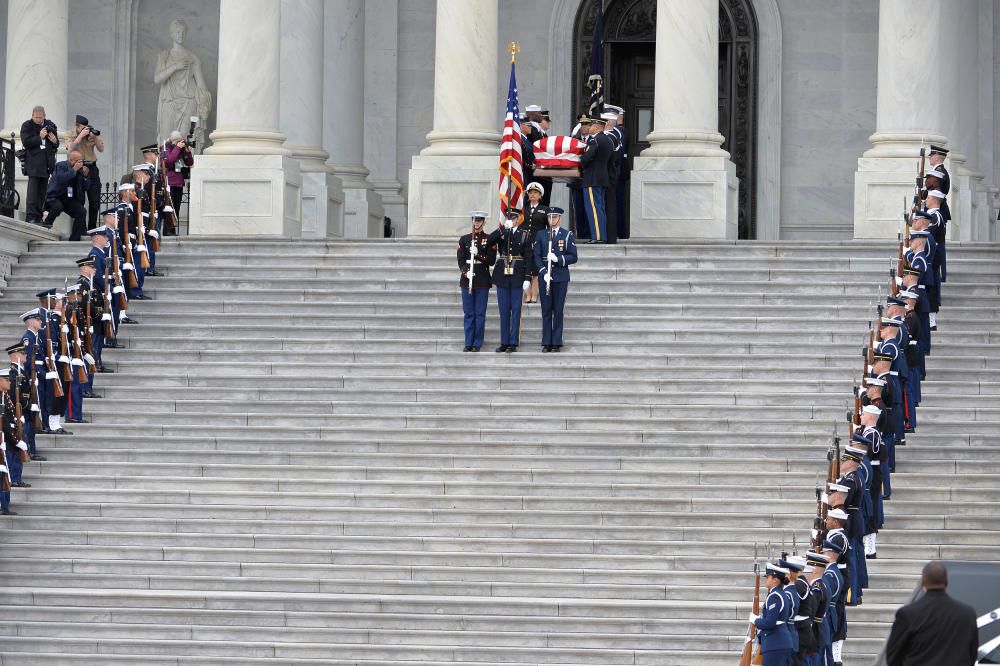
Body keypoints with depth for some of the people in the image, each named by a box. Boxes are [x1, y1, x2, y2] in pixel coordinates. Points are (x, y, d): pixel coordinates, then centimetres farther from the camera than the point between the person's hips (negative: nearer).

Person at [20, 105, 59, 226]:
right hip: (33, 164, -5)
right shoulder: (27, 126, 0)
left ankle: (38, 218, 10)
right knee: (33, 191, -11)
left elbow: (56, 145, 18)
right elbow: (26, 142, -11)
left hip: (47, 164, 5)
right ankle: (30, 217, -14)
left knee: (42, 191, 6)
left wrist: (54, 140, -4)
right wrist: (40, 137, -17)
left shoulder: (50, 125, 13)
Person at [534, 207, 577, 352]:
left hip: (561, 277, -1)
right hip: (545, 276, 1)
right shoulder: (541, 235, 8)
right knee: (546, 310, 2)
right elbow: (537, 256, 5)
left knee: (558, 311, -1)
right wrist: (543, 272, -9)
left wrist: (558, 259, -15)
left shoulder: (567, 235, 4)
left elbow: (573, 257, 1)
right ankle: (546, 343, 5)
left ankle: (557, 342, 3)